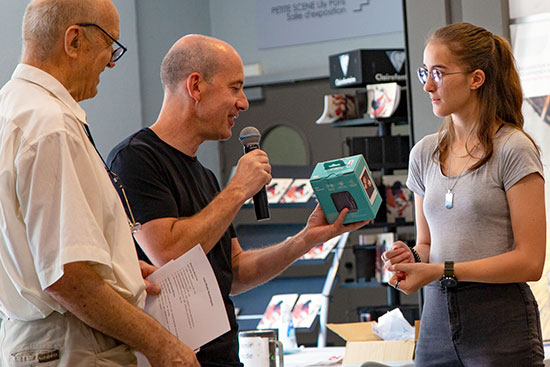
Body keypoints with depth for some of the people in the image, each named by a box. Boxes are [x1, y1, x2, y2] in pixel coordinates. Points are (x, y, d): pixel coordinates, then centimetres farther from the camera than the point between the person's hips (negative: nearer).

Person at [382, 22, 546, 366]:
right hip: (438, 317, 5)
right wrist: (412, 258, -5)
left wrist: (442, 271, -17)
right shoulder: (424, 153, 12)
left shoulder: (513, 150, -7)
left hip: (501, 322, -5)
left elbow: (530, 261, -12)